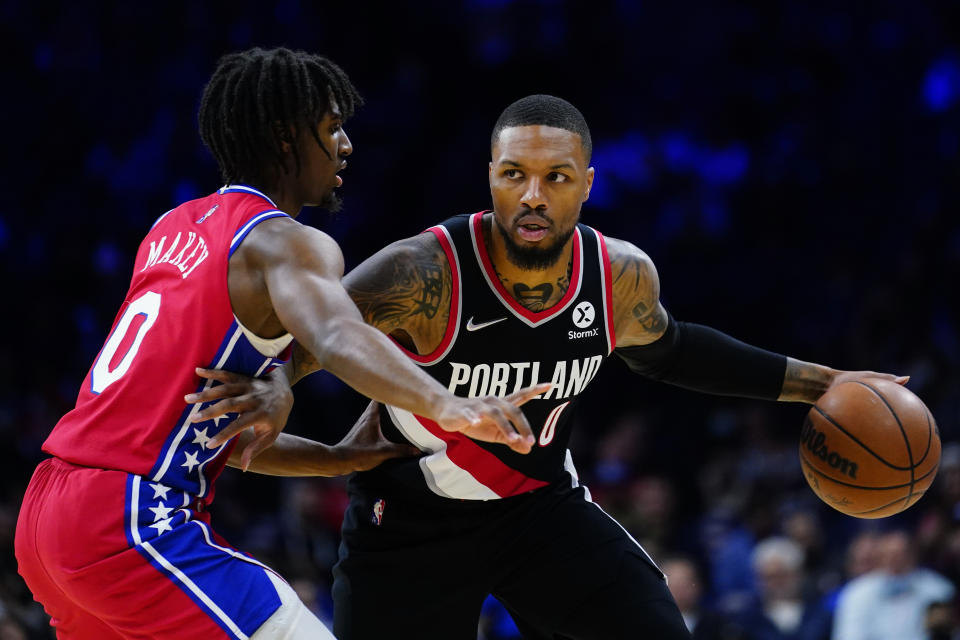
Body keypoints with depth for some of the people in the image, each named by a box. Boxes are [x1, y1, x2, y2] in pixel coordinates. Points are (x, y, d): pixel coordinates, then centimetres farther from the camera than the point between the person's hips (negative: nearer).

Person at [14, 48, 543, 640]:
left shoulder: (173, 230, 21)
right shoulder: (286, 242, -6)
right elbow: (335, 338, -30)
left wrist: (336, 459, 18)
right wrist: (445, 406, -45)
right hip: (131, 522, -10)